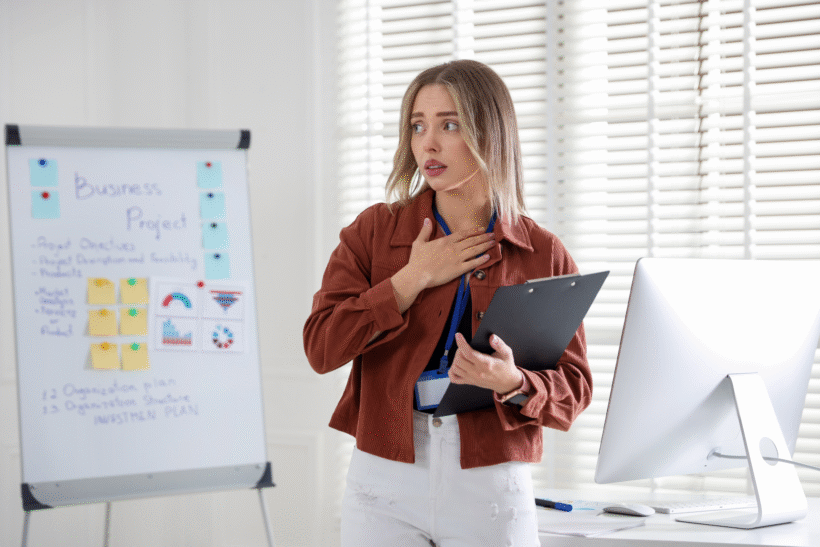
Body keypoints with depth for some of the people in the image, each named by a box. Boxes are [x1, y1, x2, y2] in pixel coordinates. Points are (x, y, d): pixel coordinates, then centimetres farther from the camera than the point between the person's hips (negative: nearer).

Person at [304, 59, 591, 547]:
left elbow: (575, 389, 1)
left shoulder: (544, 255, 2)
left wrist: (513, 383, -19)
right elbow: (322, 347, -6)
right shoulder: (373, 232, 4)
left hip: (492, 487, 0)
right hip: (386, 486, 0)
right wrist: (414, 278, -9)